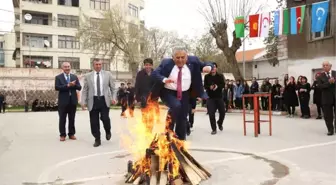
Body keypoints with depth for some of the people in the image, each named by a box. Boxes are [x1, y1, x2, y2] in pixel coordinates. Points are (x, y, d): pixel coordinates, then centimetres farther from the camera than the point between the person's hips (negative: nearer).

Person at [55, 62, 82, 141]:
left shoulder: (74, 77, 10)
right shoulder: (58, 77, 1)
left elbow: (79, 87, 2)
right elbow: (57, 87, -14)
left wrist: (74, 85, -19)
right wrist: (67, 85, -22)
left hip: (73, 100, 3)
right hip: (63, 101, -3)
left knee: (72, 119, 9)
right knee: (62, 119, 2)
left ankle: (71, 134, 18)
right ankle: (62, 135, 11)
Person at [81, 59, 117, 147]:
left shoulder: (108, 74, 7)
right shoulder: (88, 76, 8)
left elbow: (112, 87, 9)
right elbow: (85, 90, 6)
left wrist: (113, 98, -3)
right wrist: (83, 102, -3)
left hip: (104, 100, -1)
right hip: (93, 101, 1)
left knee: (105, 118, -12)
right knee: (94, 122, 2)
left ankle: (108, 131, 20)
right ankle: (97, 139, 17)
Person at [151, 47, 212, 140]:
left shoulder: (192, 61, -3)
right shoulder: (166, 63, -8)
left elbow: (206, 65, 2)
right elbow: (154, 73, -14)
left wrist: (208, 67, -23)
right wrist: (164, 79, -33)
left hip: (184, 94, 3)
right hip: (168, 92, -3)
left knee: (183, 119, 7)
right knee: (176, 106, -32)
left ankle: (181, 139, 22)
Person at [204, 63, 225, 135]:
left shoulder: (220, 76, 3)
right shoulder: (207, 76, 2)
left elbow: (223, 85, -6)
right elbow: (205, 86, -3)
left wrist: (217, 86, -26)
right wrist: (209, 87, -24)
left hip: (219, 97, 1)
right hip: (210, 97, -1)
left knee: (222, 112, 5)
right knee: (211, 113, -6)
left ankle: (219, 123, 37)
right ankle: (214, 129, 6)